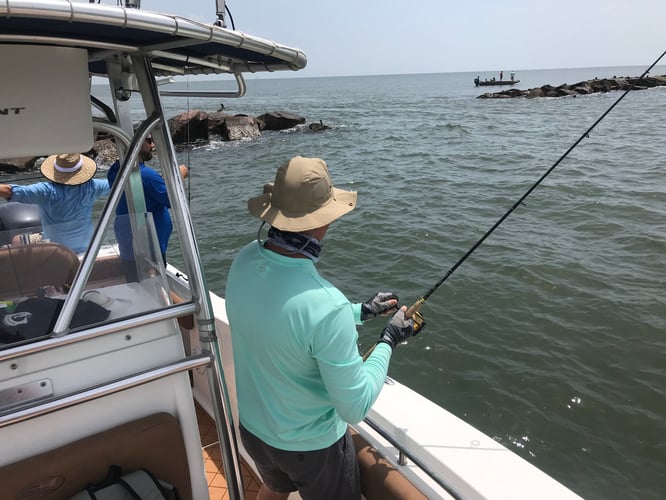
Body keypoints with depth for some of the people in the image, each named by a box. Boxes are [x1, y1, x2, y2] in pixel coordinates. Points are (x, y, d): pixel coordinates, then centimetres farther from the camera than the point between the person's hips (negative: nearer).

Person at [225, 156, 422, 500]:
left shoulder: (244, 261, -16)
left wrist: (361, 311, 6)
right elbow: (355, 408, -26)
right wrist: (388, 342, -13)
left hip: (252, 429, 6)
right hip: (311, 446, -5)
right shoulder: (326, 306, -38)